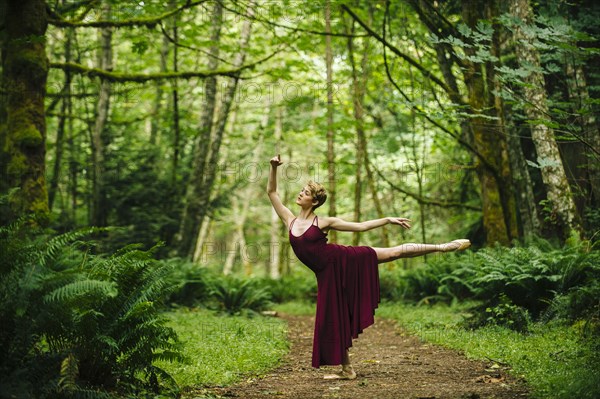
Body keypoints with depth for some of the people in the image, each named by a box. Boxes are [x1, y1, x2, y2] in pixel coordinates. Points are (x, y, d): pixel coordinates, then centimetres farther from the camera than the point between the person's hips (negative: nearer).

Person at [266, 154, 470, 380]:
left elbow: (361, 226, 0)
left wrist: (388, 220, -2)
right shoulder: (290, 220, 4)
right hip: (327, 275, 4)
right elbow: (271, 192, 6)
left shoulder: (323, 222, -5)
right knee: (331, 321, 5)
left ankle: (442, 246, 10)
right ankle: (347, 370, 16)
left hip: (343, 260, -4)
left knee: (393, 252, -3)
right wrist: (274, 168, -6)